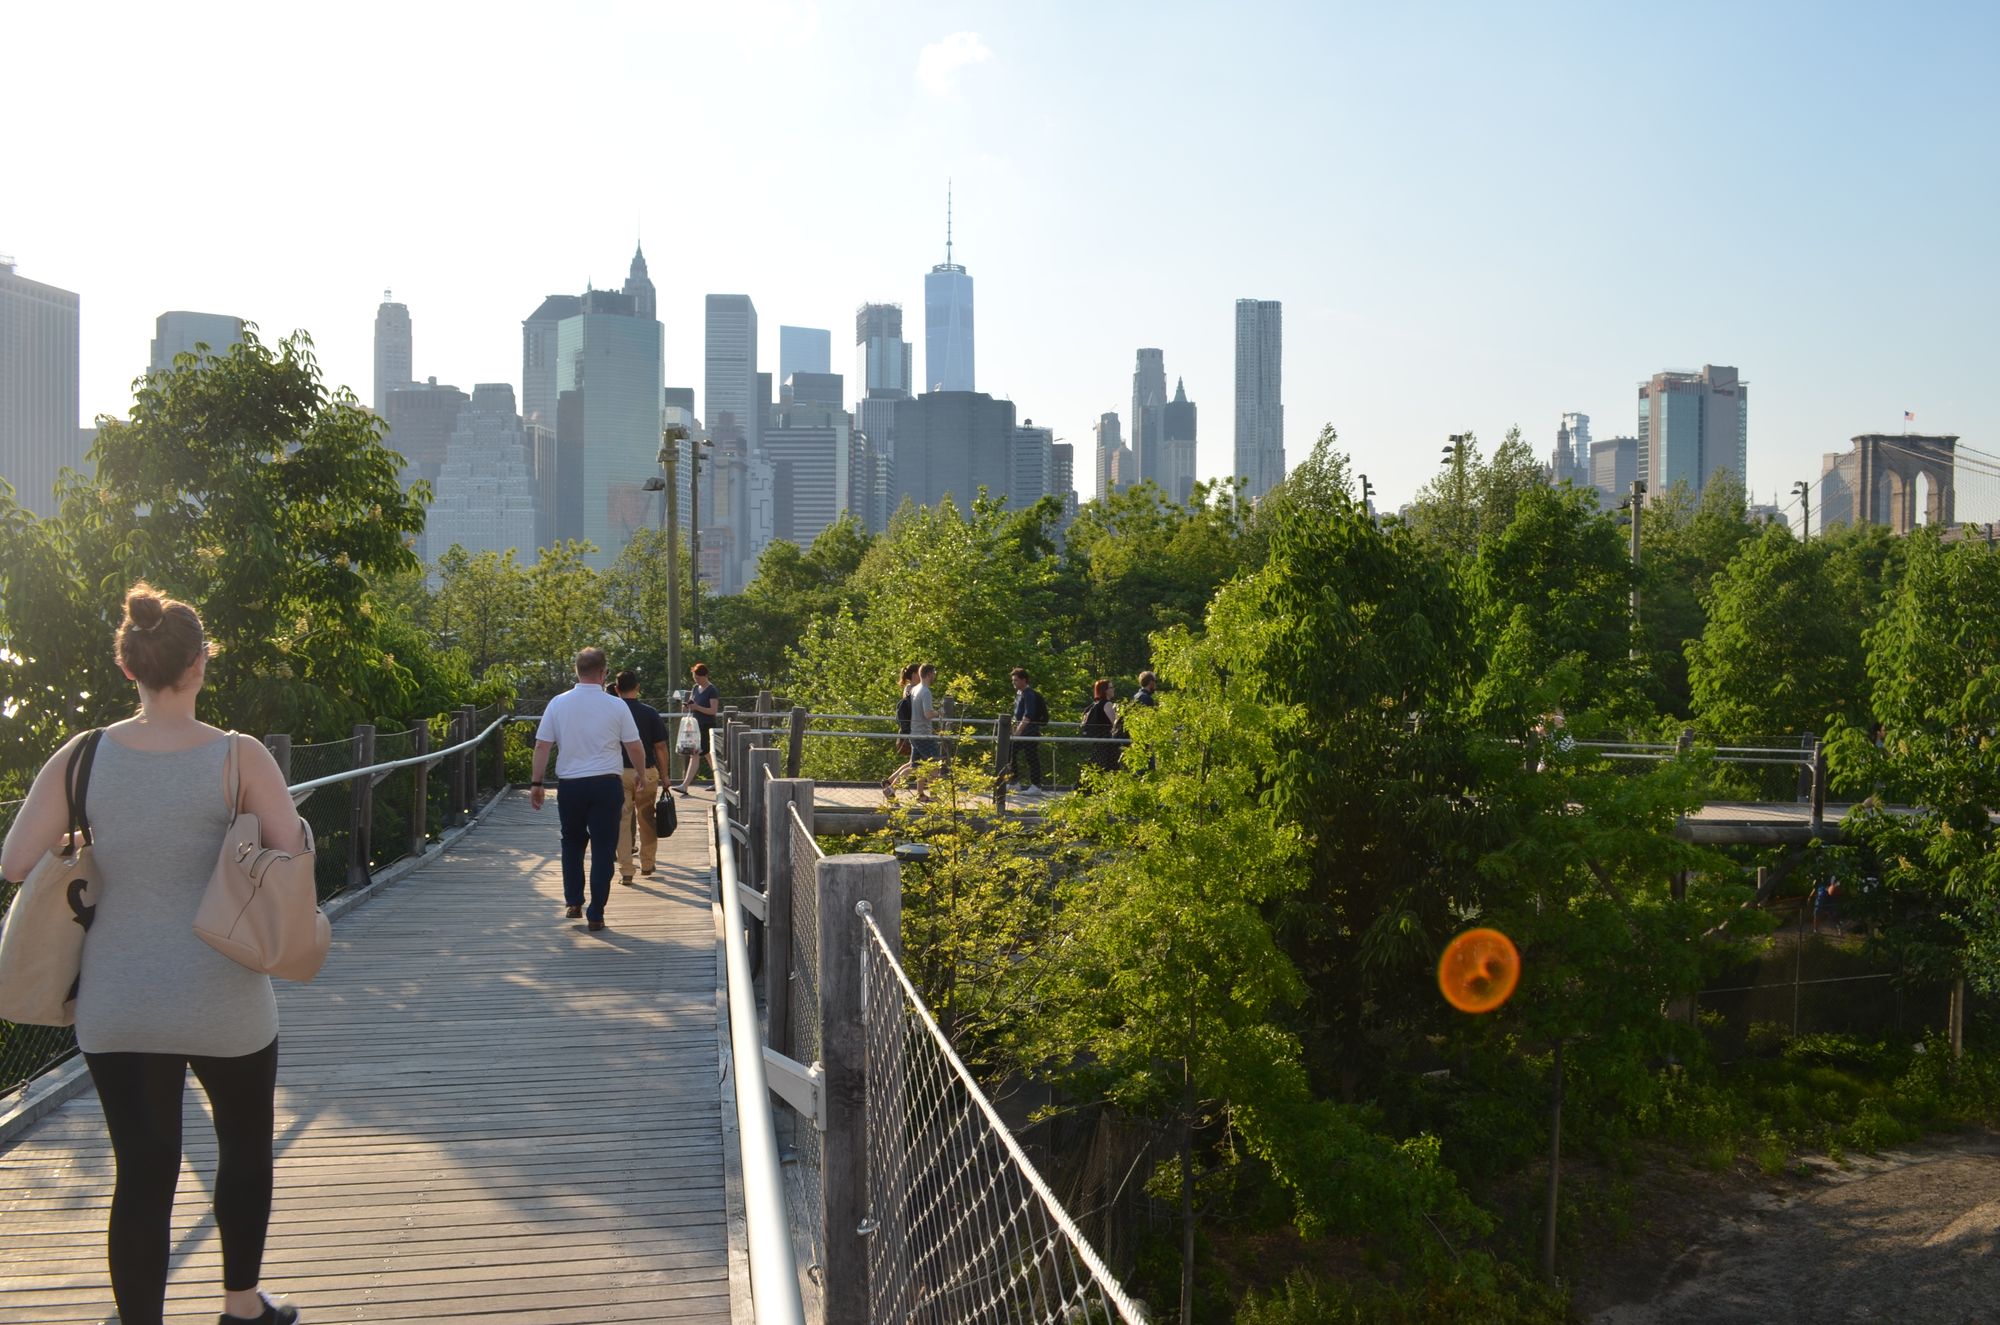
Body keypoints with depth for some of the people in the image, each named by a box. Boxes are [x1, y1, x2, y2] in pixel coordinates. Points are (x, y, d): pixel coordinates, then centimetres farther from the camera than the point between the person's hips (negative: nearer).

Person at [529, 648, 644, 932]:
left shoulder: (558, 703, 0)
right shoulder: (616, 705, -3)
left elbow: (541, 746, 1)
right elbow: (635, 748, 1)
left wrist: (536, 783, 8)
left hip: (569, 785, 2)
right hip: (607, 783, -2)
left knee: (572, 843, 22)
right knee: (603, 848, 4)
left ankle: (573, 902, 19)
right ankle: (595, 915, 4)